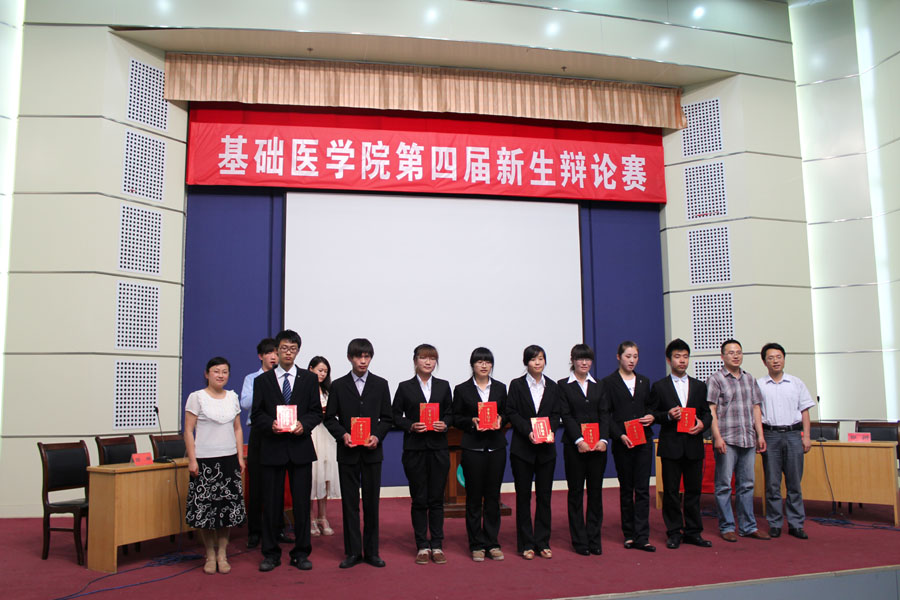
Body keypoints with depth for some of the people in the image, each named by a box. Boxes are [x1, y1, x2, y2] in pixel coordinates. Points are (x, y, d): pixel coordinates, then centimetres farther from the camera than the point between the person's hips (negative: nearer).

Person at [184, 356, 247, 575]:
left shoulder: (232, 397, 10)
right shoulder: (196, 397, -2)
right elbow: (188, 431, -3)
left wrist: (240, 457, 8)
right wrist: (192, 460, -9)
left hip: (229, 459, 4)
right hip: (205, 460, -4)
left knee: (227, 507, 4)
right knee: (205, 508, -1)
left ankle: (222, 555, 15)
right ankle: (210, 556, 13)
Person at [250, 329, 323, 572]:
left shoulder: (309, 379, 8)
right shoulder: (262, 380, 7)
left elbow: (316, 412, 6)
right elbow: (256, 415, 5)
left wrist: (304, 424, -13)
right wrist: (271, 424, -15)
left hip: (300, 447, 0)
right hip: (272, 448, 0)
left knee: (302, 502, 3)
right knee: (272, 503, 5)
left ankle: (301, 553, 15)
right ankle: (271, 553, 18)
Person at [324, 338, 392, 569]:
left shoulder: (380, 384, 6)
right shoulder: (338, 385, 4)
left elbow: (387, 418, 6)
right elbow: (330, 418, 4)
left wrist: (377, 436, -11)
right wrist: (342, 435, -13)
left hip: (372, 451, 0)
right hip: (347, 451, 0)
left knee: (371, 502, 5)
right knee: (350, 503, 4)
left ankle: (371, 551, 15)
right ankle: (353, 552, 12)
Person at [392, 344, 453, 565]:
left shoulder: (443, 386, 8)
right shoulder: (405, 387, 3)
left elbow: (450, 413, 11)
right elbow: (396, 416, 3)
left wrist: (444, 424, -9)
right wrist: (411, 426, -13)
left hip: (439, 448, 1)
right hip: (414, 449, -1)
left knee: (437, 498, 5)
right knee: (419, 499, 4)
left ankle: (437, 545, 14)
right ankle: (422, 546, 14)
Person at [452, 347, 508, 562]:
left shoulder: (500, 388, 9)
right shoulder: (462, 389, 1)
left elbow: (507, 414, 13)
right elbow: (456, 419, 1)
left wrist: (500, 420, -8)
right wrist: (472, 422, -15)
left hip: (496, 447, 2)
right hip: (473, 448, -2)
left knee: (493, 496, 7)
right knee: (474, 497, 3)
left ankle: (492, 543, 17)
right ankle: (477, 545, 13)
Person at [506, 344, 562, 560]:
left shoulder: (552, 386, 9)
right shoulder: (517, 385, 1)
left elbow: (556, 415, 6)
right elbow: (511, 413, -4)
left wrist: (549, 431, -13)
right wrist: (528, 432, -16)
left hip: (546, 447, 2)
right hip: (522, 447, -2)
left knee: (544, 495, 5)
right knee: (523, 496, 2)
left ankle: (543, 542, 15)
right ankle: (526, 544, 10)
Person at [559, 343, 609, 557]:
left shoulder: (599, 385, 11)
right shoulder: (563, 385, 1)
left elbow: (604, 414, 4)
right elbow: (566, 415, -6)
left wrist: (603, 439, -10)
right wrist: (579, 440, -16)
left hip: (598, 445, 3)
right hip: (574, 446, -3)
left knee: (596, 491, 6)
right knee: (576, 492, 3)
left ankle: (594, 539, 15)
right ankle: (580, 541, 10)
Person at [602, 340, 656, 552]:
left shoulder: (644, 381, 13)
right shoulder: (609, 382, 0)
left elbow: (650, 406, 20)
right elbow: (605, 414, -5)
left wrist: (651, 416, -3)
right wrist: (620, 435, -15)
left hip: (644, 440, 3)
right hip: (622, 442, -3)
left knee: (643, 489, -2)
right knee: (626, 489, 7)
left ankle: (642, 537, 0)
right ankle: (629, 534, 17)